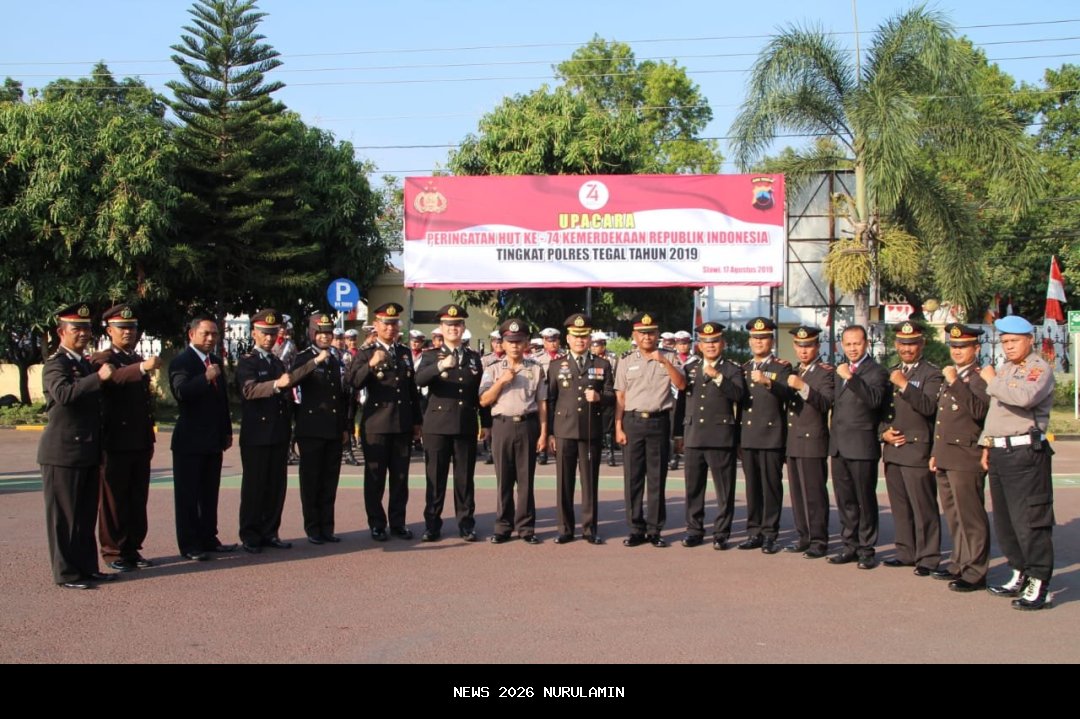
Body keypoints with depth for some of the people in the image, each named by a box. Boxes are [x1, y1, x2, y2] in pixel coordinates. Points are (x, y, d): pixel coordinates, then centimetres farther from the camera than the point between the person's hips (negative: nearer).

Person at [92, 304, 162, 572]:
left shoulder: (139, 361, 18)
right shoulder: (101, 360, -6)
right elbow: (113, 377, -30)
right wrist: (142, 368, -47)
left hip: (140, 444, 7)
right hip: (115, 444, -7)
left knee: (138, 500, 9)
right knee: (114, 500, 0)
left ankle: (133, 549, 16)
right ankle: (113, 552, 8)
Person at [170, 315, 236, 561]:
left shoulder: (216, 362, 14)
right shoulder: (181, 362, -9)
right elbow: (180, 392, -25)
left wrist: (227, 431, 16)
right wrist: (205, 378, -38)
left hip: (214, 440, 7)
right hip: (190, 441, -7)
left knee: (210, 493, 12)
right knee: (188, 495, 0)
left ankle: (208, 538, 20)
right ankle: (189, 544, 5)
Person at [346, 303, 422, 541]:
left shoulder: (405, 353, 13)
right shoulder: (366, 353, -2)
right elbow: (353, 382, -16)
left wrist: (417, 420, 16)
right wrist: (370, 365, -32)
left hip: (403, 424, 4)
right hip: (376, 424, -4)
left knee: (400, 476, 8)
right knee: (375, 477, 3)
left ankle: (398, 522, 17)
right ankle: (377, 524, 10)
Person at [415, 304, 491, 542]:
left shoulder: (474, 358, 12)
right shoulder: (430, 356, 3)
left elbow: (481, 393, 14)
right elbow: (420, 380, -17)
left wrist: (486, 423, 11)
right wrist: (440, 366, -34)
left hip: (466, 426, 2)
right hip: (437, 424, -2)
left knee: (465, 477, 5)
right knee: (435, 477, 2)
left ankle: (466, 524, 13)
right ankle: (432, 525, 9)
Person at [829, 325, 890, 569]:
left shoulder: (876, 372, -6)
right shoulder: (840, 371, 17)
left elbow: (875, 399, -25)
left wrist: (850, 377, -30)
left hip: (861, 446, -7)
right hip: (839, 446, 7)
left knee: (865, 501, 0)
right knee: (845, 501, 11)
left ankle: (866, 550, 6)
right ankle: (850, 546, 19)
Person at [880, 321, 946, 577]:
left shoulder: (932, 374, -3)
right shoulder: (890, 373, 18)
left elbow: (929, 406, -18)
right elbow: (881, 409, 22)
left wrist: (904, 385, -23)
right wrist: (884, 432, 5)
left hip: (917, 450, -7)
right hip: (892, 449, 7)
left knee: (924, 507, -5)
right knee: (899, 506, 12)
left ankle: (927, 558, 0)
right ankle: (906, 552, 21)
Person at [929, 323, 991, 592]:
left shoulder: (982, 378, -9)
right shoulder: (950, 376, 19)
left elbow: (979, 411, -26)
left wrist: (955, 382, -26)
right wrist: (935, 453, 23)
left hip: (966, 458, -9)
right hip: (945, 458, 9)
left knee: (970, 517, -5)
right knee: (953, 517, 14)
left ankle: (975, 572, -1)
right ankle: (960, 563, 23)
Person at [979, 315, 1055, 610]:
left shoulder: (1040, 368, -8)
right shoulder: (1005, 370, 21)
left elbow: (1024, 396, -29)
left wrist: (993, 380, -16)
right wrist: (987, 444, 19)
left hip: (1026, 452, -9)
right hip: (1000, 452, 9)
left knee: (1029, 520, -8)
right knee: (1004, 520, 13)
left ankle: (1038, 584, -2)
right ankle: (1020, 575, 25)